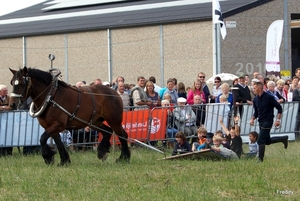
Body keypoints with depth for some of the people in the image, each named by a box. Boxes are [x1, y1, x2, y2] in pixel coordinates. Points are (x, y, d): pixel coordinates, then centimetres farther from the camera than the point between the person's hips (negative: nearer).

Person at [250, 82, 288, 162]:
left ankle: (260, 158, -4)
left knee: (261, 140, -12)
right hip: (261, 122, 8)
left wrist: (278, 120, -16)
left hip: (268, 121, -8)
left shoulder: (269, 97, -14)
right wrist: (252, 119, -1)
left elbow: (279, 108, -10)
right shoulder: (256, 99, 6)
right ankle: (284, 138, 33)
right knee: (267, 141, 14)